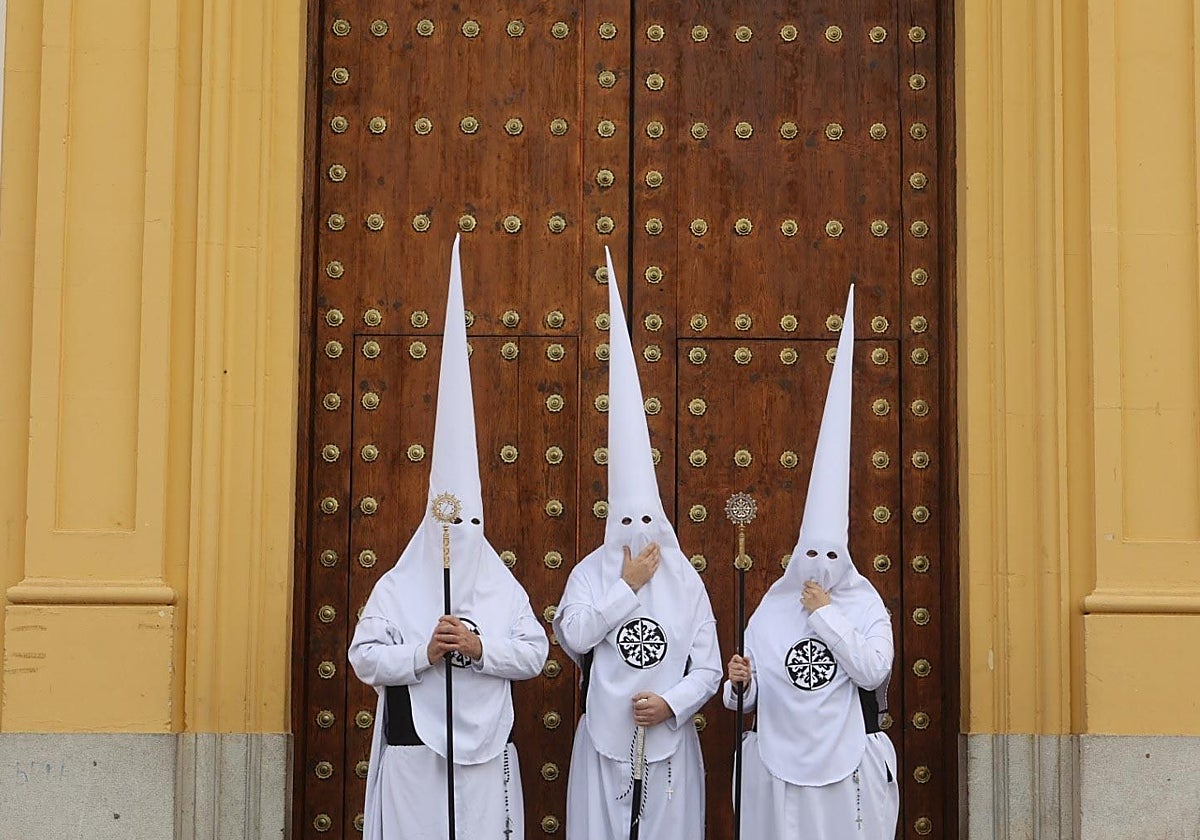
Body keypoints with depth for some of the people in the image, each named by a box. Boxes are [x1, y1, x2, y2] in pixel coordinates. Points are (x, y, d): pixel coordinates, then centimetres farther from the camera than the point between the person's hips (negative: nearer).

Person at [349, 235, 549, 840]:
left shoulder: (503, 587, 6)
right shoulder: (397, 586, 2)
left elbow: (535, 654, 2)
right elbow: (365, 656, -4)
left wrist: (482, 648, -13)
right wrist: (423, 652, -17)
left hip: (485, 750, 1)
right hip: (411, 748, -1)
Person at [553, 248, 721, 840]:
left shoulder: (686, 581, 2)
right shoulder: (591, 573, 1)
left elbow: (708, 668, 1)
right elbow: (573, 637, -16)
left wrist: (671, 703, -16)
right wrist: (627, 587, -12)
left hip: (668, 742, 1)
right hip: (604, 741, 0)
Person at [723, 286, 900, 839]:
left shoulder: (866, 608, 0)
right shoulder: (771, 611, 5)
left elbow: (872, 671, -16)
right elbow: (751, 697, 8)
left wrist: (828, 616, -13)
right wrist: (740, 684, -15)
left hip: (846, 769, -1)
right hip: (779, 767, 2)